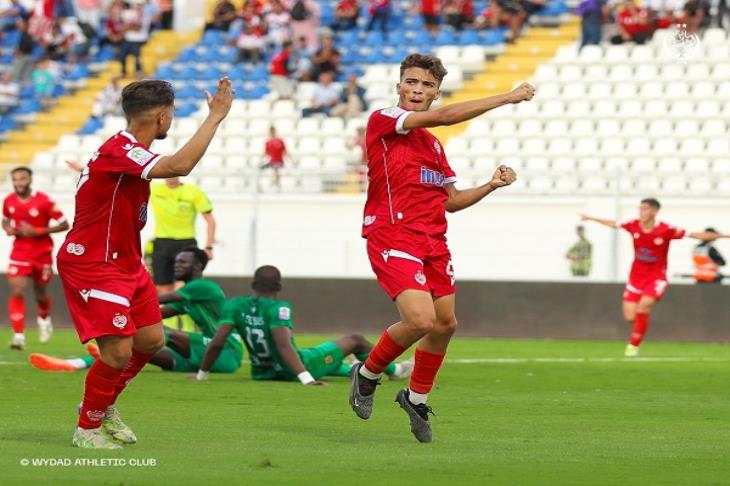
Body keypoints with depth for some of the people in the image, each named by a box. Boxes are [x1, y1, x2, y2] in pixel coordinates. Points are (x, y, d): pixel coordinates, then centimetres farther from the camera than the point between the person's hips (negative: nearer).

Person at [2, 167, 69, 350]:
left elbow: (64, 225, -13)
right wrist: (7, 229, -7)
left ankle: (44, 319, 48)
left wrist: (37, 231, -22)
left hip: (42, 253, -2)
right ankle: (18, 335, -17)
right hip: (20, 251, 2)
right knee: (17, 291, -16)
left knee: (40, 292, 14)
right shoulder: (9, 201, -3)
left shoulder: (44, 201, -16)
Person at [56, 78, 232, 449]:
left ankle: (103, 407, 31)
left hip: (124, 263, 11)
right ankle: (87, 428, 5)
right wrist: (215, 116, -33)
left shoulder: (127, 151, 8)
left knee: (151, 340, 13)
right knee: (119, 351, -14)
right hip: (92, 265, -11)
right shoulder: (118, 151, -25)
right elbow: (180, 166, -39)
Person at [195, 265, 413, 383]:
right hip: (291, 371, -6)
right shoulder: (278, 308, -27)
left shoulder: (235, 306, -11)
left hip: (262, 372, 6)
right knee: (355, 340, 16)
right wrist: (306, 379, -40)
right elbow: (284, 346, -37)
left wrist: (202, 374, -4)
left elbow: (217, 343, -16)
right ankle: (393, 370, 42)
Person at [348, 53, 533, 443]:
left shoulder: (433, 144, 19)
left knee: (445, 323, 9)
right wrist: (508, 98, -13)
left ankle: (417, 397, 31)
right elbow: (445, 116, -16)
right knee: (422, 320, -21)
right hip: (392, 237, -8)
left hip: (433, 241, 8)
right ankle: (367, 374, 5)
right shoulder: (383, 120, -5)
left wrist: (492, 185, 8)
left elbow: (451, 200, 24)